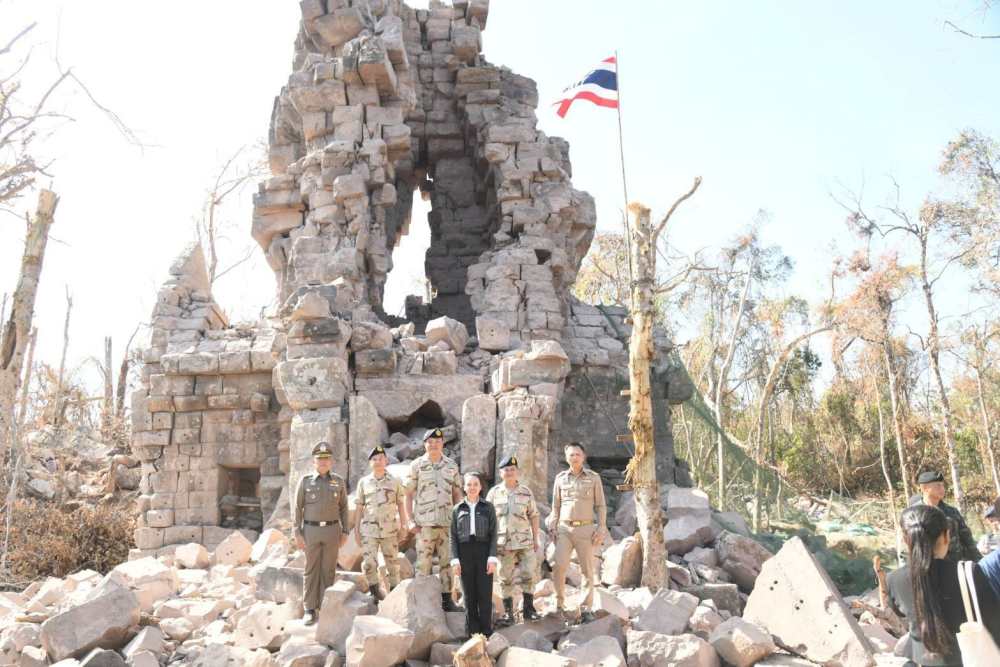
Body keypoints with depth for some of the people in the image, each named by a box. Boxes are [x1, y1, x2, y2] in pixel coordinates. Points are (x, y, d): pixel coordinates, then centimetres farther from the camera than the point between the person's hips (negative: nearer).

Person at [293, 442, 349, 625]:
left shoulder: (339, 481, 4)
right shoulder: (305, 481, -1)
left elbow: (343, 508, 8)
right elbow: (298, 508, 0)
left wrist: (345, 532, 3)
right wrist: (297, 533, -7)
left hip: (332, 530, 1)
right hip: (311, 530, -1)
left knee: (328, 570, 5)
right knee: (311, 570, 3)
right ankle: (310, 610, 10)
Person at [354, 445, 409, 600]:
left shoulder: (395, 482, 5)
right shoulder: (363, 482, 6)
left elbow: (401, 505, 8)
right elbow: (359, 507, 9)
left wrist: (403, 527, 5)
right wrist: (356, 529, 6)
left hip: (390, 529, 0)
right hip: (369, 529, 0)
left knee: (393, 563, 5)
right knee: (369, 563, -10)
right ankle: (374, 593, 6)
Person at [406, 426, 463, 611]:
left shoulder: (452, 466, 9)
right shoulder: (416, 466, 2)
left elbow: (457, 494, 13)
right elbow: (408, 495, 2)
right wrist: (410, 520, -6)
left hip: (448, 522, 3)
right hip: (424, 523, -3)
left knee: (447, 561, 6)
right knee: (423, 562, 0)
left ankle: (446, 599, 15)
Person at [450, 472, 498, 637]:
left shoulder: (488, 507, 4)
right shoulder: (457, 509, 7)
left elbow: (493, 534, 0)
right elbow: (453, 536, 6)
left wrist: (492, 558, -9)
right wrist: (455, 559, -4)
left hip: (483, 551, -1)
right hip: (465, 554, 1)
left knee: (485, 594, -2)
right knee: (469, 595, 4)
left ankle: (486, 633, 7)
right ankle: (472, 634, 13)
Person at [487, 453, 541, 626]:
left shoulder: (526, 492, 5)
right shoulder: (494, 493, 3)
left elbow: (533, 516, 10)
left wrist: (536, 539, 7)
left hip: (525, 542, 1)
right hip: (503, 543, 0)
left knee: (529, 574, -3)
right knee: (506, 579, 5)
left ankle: (528, 609, 12)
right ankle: (508, 614, 14)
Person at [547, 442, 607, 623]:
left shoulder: (594, 477, 4)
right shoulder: (560, 478, 9)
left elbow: (601, 505, 5)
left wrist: (601, 528, -4)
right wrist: (553, 527, 6)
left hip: (585, 529, -1)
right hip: (564, 528, 1)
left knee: (587, 569, 0)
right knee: (559, 565, -12)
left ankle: (585, 609, 8)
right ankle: (560, 604, 2)